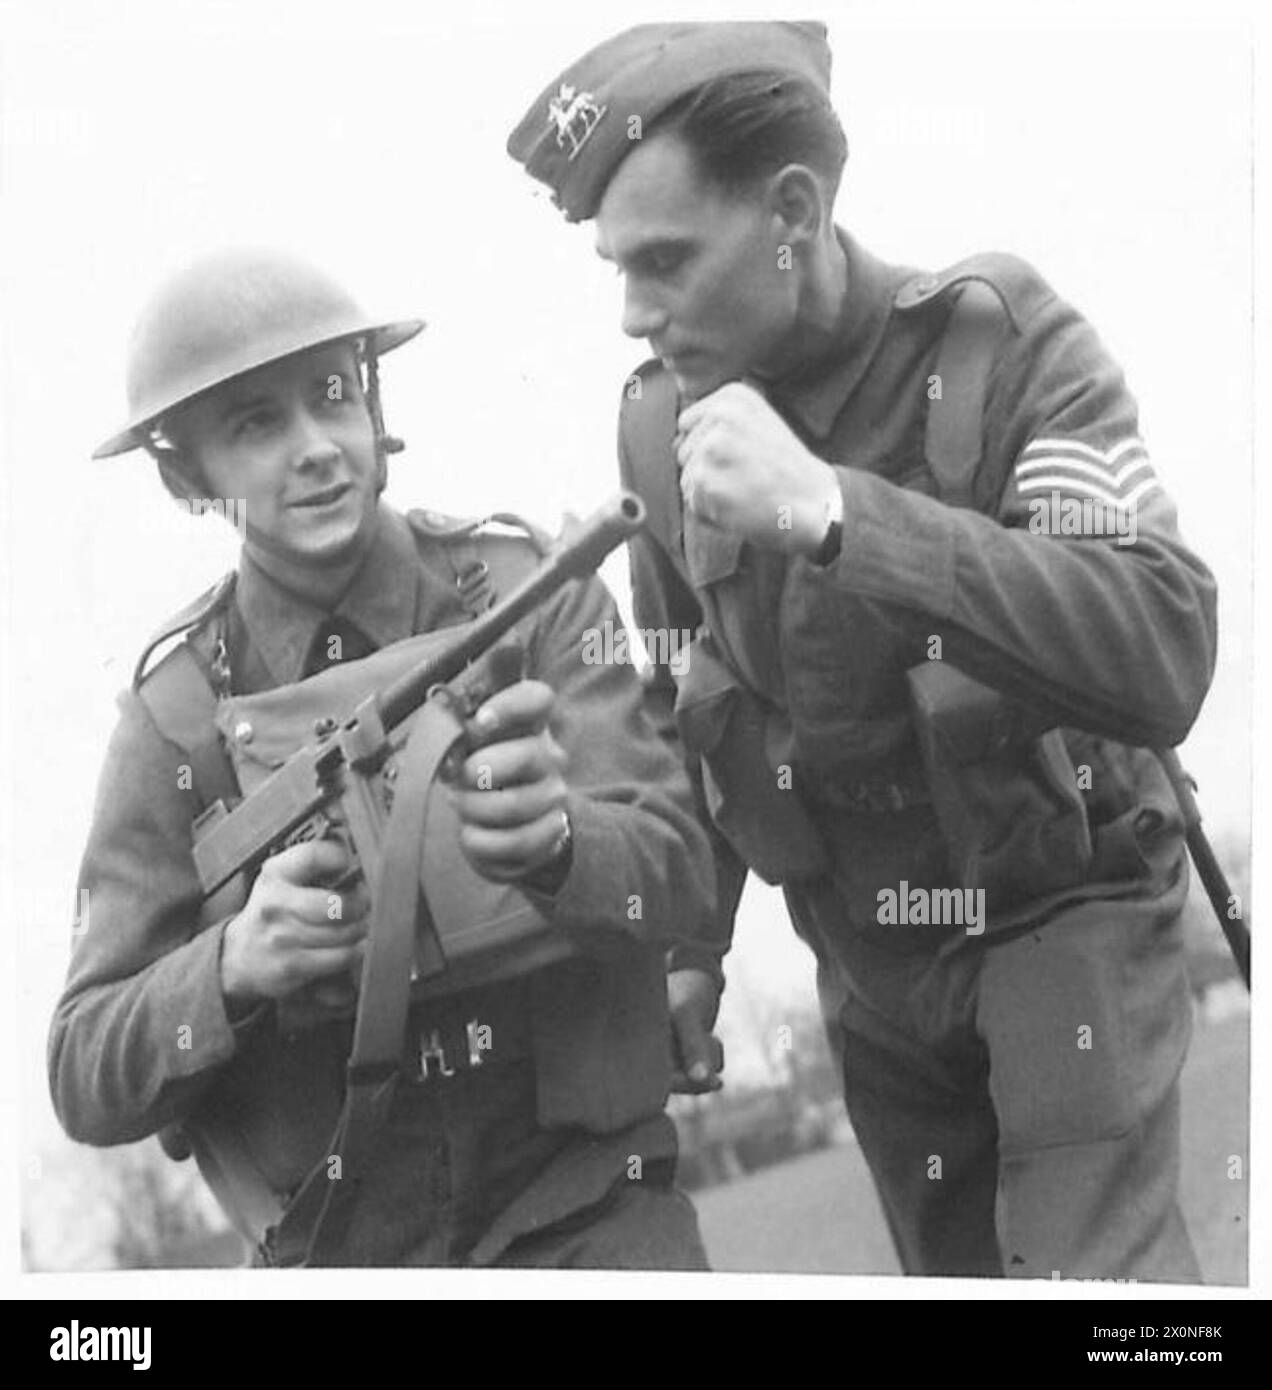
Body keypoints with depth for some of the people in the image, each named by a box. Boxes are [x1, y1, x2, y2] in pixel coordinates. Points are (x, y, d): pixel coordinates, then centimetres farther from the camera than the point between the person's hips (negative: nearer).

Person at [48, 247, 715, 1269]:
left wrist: (549, 841, -34)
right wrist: (236, 964, -23)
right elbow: (87, 1080, -3)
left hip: (583, 1204, -1)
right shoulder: (175, 721, -1)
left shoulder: (528, 598, -3)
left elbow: (676, 871, -12)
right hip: (340, 1242, 1)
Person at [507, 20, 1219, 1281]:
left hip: (1059, 906, -4)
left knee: (1097, 1268, -18)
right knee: (953, 1266, 11)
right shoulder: (659, 417, -5)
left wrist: (835, 511, -40)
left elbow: (1162, 657, -35)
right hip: (865, 954, 5)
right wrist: (688, 942, 7)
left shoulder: (1006, 345, -19)